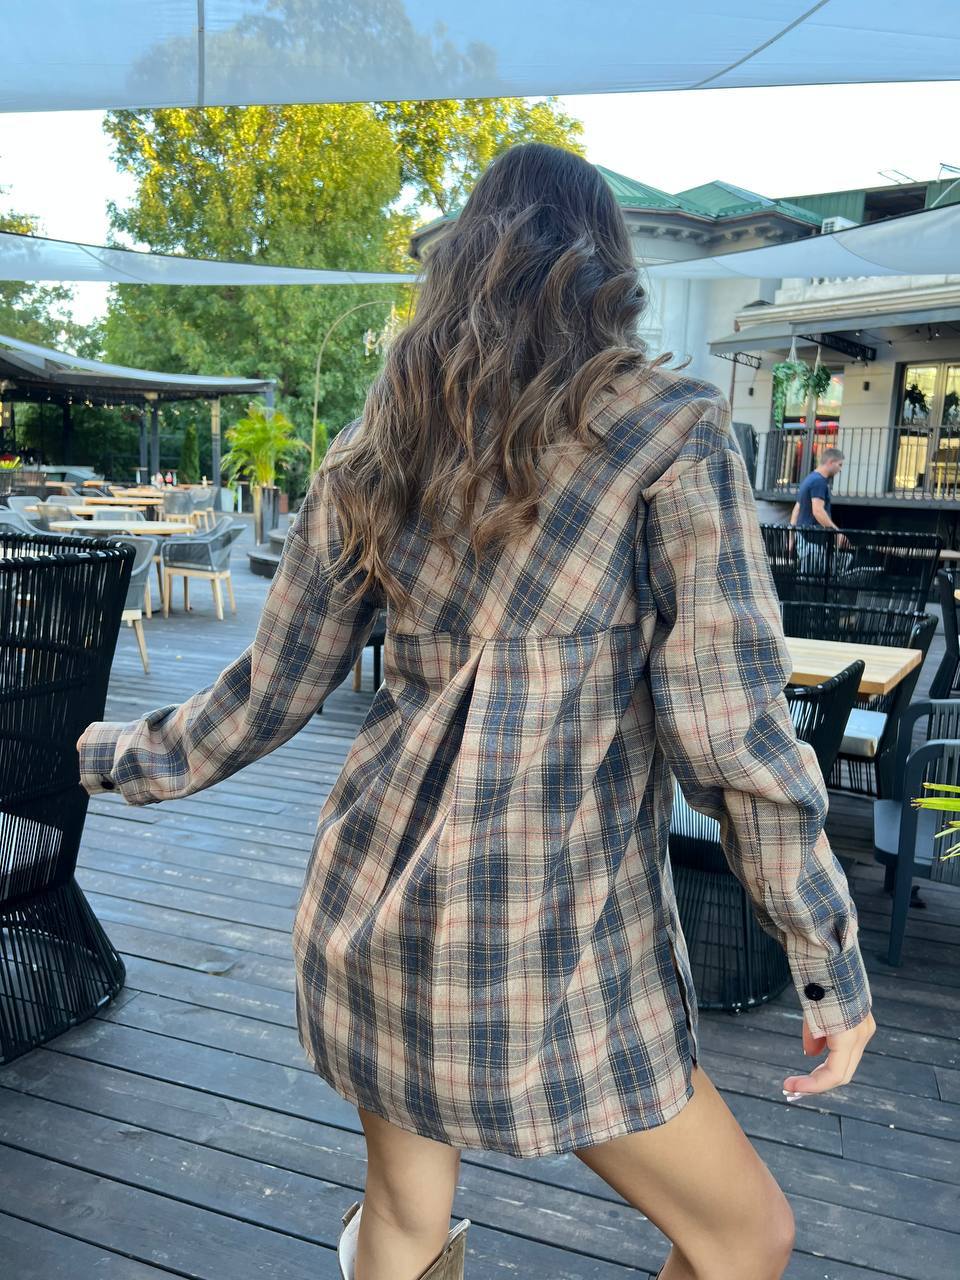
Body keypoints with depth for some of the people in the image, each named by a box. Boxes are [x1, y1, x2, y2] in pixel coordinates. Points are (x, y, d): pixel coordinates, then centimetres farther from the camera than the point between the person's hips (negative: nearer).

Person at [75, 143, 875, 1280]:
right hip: (547, 943, -5)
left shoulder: (373, 449, 3)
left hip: (372, 901, 6)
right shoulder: (672, 432, -11)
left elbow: (272, 690, 8)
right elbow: (728, 728, -14)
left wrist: (135, 759, 27)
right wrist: (830, 962, -2)